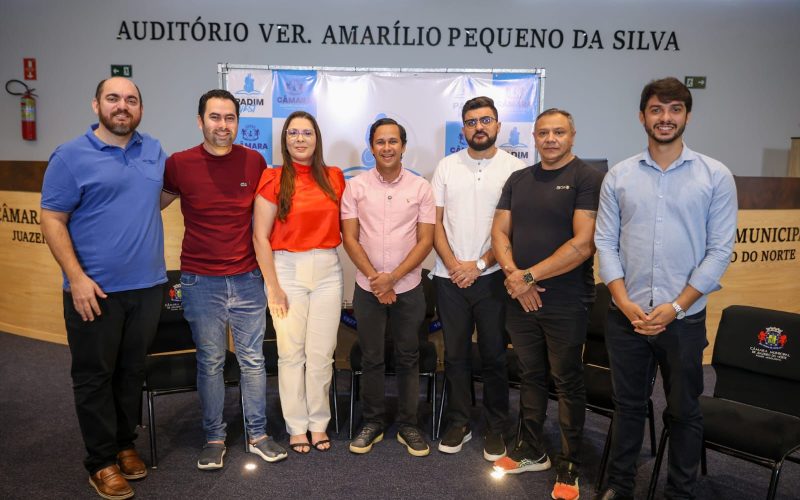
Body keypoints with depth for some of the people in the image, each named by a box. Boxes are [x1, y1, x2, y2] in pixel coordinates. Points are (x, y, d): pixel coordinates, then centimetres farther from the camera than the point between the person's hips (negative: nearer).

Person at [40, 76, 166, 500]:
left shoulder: (154, 152, 8)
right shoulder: (70, 156, -5)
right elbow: (52, 220, -8)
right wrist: (76, 278, -15)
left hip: (146, 286, 4)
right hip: (94, 290, -4)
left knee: (132, 371, 15)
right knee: (95, 376, 7)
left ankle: (125, 443, 32)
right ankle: (101, 461, 21)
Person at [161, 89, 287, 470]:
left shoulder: (254, 162, 0)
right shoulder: (179, 164, -5)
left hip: (247, 278, 1)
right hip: (201, 281, -1)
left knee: (253, 358, 9)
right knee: (210, 362, 9)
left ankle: (257, 434, 25)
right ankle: (214, 438, 26)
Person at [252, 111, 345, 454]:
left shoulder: (334, 178, 7)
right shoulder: (273, 179, -3)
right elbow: (260, 237, -6)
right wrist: (274, 287, -8)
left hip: (328, 270, 3)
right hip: (287, 270, -2)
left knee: (322, 353, 6)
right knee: (291, 352, 4)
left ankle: (319, 423, 22)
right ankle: (296, 427, 20)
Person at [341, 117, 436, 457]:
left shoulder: (420, 187, 0)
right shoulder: (356, 186, 0)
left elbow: (425, 240, -3)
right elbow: (350, 238, -2)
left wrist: (392, 277, -13)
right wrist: (375, 279, -10)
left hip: (408, 288, 0)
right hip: (367, 288, 0)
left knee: (408, 358, 9)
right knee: (371, 358, 10)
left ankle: (408, 425, 24)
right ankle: (372, 422, 26)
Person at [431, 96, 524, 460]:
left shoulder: (515, 168, 0)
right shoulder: (447, 166, 8)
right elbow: (435, 221, 5)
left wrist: (480, 264, -11)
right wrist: (452, 263, -7)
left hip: (492, 276, -2)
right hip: (450, 277, 2)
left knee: (494, 355, 7)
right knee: (455, 354, 10)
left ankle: (495, 428, 23)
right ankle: (459, 423, 25)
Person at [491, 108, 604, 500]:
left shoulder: (588, 178, -7)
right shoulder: (518, 179, 11)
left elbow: (583, 244, -16)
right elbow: (500, 232, 8)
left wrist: (529, 276, -14)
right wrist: (513, 274, -9)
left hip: (566, 302, -5)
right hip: (520, 298, 5)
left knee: (567, 382, 7)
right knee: (531, 376, 16)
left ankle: (569, 467, 23)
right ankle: (531, 452, 32)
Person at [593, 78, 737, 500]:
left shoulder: (716, 176, -1)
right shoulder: (618, 176, 3)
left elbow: (719, 251, -4)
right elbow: (605, 243, 0)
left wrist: (675, 307, -11)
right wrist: (626, 304, -10)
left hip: (684, 317, -1)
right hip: (626, 315, 1)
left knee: (684, 411, 13)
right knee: (628, 405, 14)